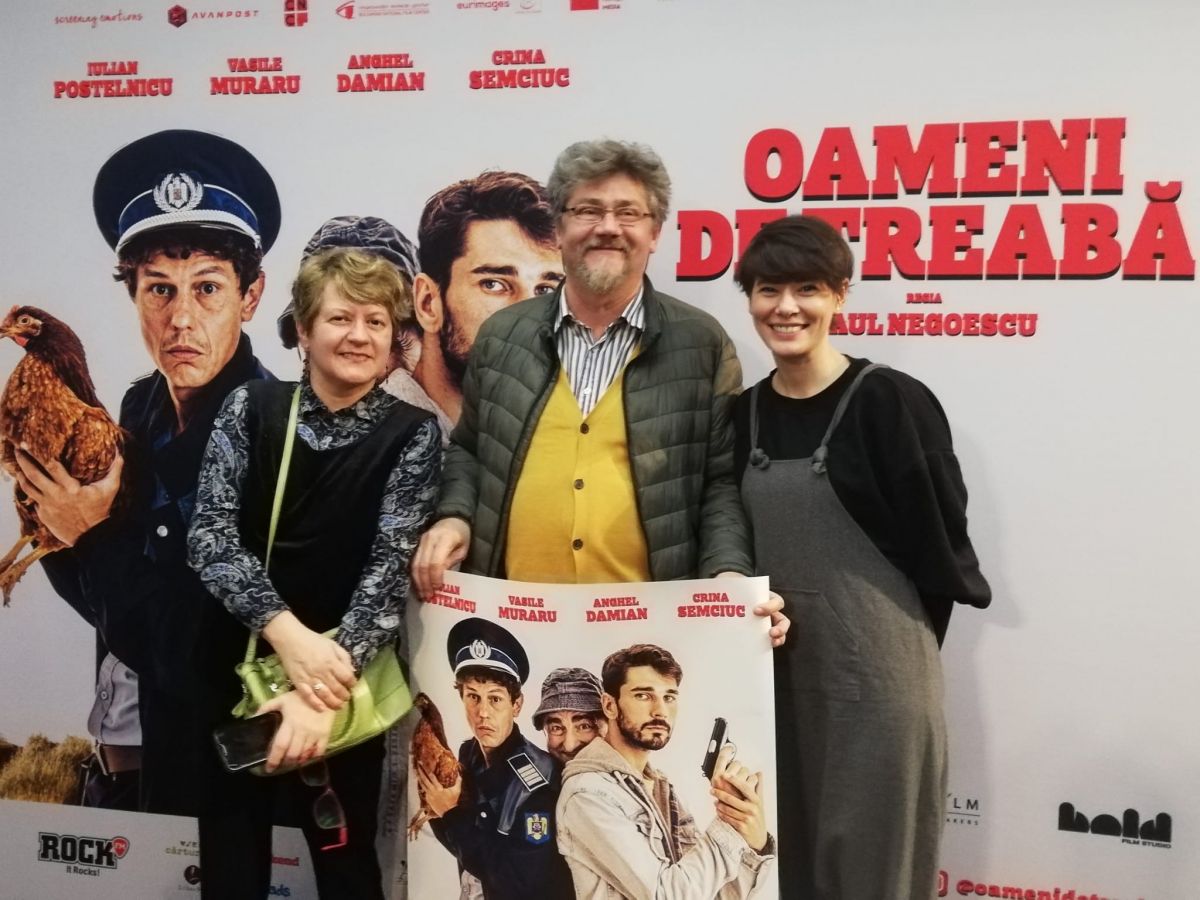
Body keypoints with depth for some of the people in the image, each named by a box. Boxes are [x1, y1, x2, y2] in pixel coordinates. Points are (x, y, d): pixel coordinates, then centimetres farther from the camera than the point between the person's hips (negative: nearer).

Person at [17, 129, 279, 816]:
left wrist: (93, 538, -21)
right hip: (125, 749, 6)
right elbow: (104, 597, 3)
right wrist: (54, 525, -13)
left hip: (216, 765, -6)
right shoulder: (142, 409, -2)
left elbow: (200, 656, -22)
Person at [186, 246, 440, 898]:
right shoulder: (250, 409, 0)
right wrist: (286, 631, -24)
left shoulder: (411, 434, -5)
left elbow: (391, 566, -14)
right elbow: (210, 535, -9)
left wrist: (328, 681, -26)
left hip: (343, 679, -1)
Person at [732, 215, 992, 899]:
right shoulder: (744, 413, 7)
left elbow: (937, 537, -9)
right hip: (774, 670, 6)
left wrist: (895, 632, 0)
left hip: (876, 671, -5)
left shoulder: (890, 401, -11)